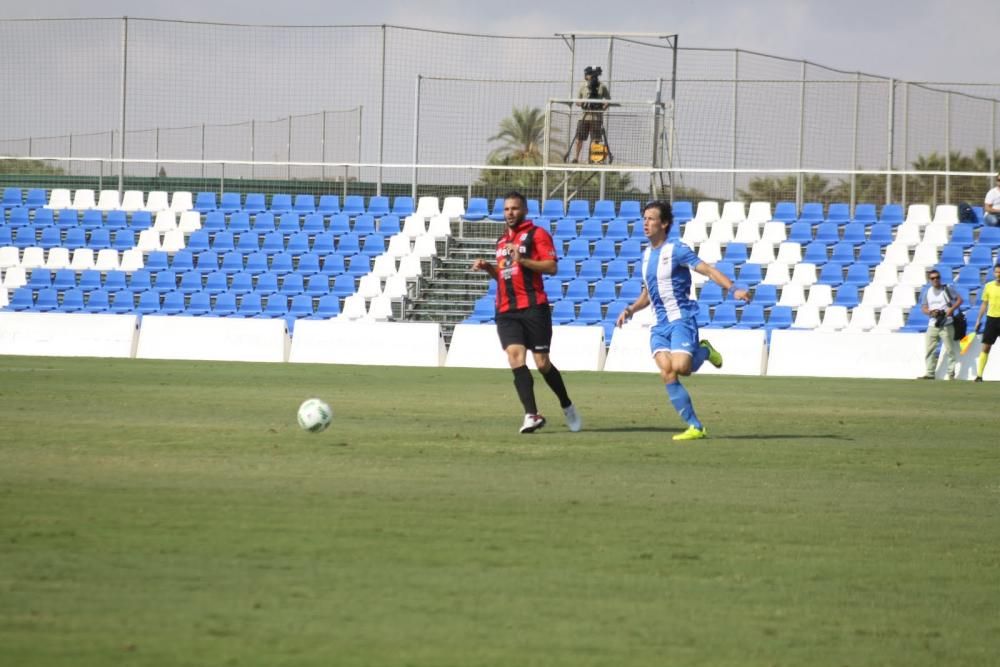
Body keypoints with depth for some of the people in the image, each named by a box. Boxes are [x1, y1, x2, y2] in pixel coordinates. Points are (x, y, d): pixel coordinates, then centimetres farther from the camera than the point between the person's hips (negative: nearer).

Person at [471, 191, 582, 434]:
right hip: (506, 311, 5)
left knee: (542, 363, -2)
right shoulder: (502, 240, 21)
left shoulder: (536, 234, -1)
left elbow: (551, 267, -12)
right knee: (515, 356, -15)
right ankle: (532, 415, -20)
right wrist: (488, 268, 12)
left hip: (533, 308, -5)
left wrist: (522, 260, -21)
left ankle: (567, 406, 22)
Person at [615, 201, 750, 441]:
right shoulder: (646, 255, 15)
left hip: (682, 319, -6)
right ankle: (695, 427, -8)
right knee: (667, 372, -13)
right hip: (660, 325, 6)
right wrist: (630, 310, 12)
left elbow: (708, 270, -15)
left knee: (680, 367, -25)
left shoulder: (676, 250, -7)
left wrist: (733, 289, -29)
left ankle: (703, 351, 12)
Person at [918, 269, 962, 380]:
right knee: (929, 350, 4)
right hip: (932, 325, 5)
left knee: (950, 350, -4)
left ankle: (950, 374, 2)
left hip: (946, 325, -5)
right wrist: (931, 312, -10)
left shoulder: (947, 290, -2)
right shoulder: (928, 292, 11)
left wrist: (952, 309, -18)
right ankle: (930, 373, 11)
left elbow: (959, 299, -3)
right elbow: (924, 308, 12)